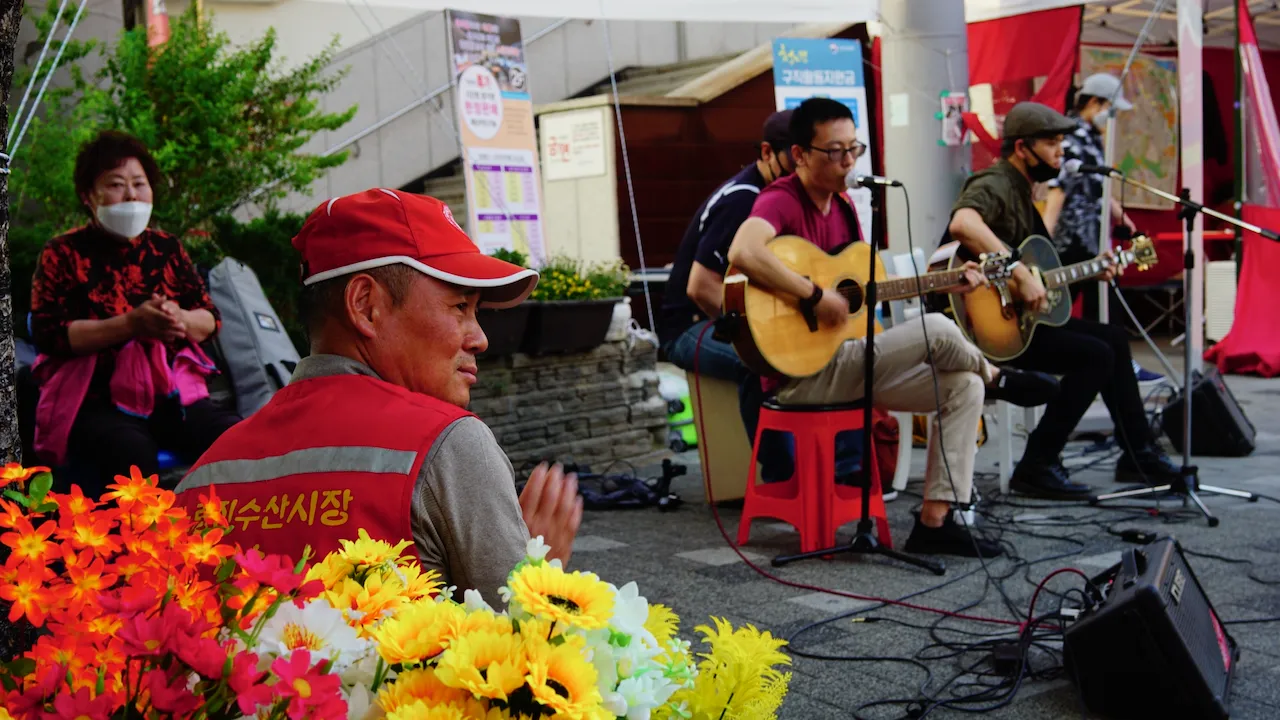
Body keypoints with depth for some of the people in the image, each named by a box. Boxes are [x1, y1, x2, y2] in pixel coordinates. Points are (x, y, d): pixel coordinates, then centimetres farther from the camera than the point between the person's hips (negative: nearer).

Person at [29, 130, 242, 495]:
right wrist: (130, 324, -19)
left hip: (172, 394, 4)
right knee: (133, 456, -37)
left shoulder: (165, 247, 14)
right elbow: (48, 334, -9)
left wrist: (179, 319, -13)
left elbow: (210, 320, 12)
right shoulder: (63, 254, 2)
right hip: (96, 402, -4)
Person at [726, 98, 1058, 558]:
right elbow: (743, 252, -36)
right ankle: (999, 381, 13)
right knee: (936, 332, -21)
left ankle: (935, 521, -1)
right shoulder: (781, 201, -14)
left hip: (843, 361, 10)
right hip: (801, 373, -10)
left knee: (963, 388, 0)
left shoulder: (842, 205, 14)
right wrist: (817, 297, -29)